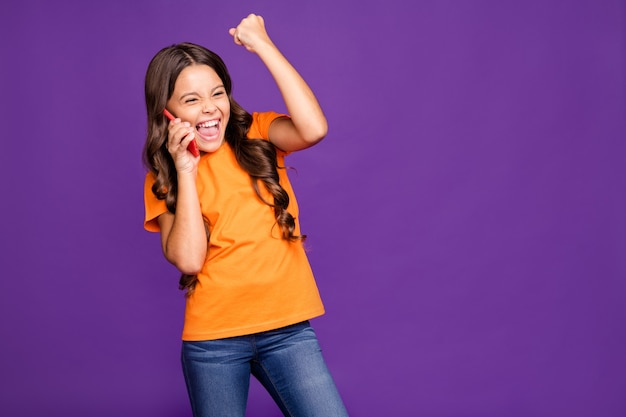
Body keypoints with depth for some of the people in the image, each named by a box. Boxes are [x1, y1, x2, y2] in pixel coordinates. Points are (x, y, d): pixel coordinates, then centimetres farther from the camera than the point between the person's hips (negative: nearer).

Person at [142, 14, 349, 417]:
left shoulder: (257, 136, 2)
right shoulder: (162, 181, 3)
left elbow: (314, 128, -20)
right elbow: (188, 259, -12)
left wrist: (262, 44, -14)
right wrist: (185, 171, -11)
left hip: (287, 327, 0)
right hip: (213, 339, 1)